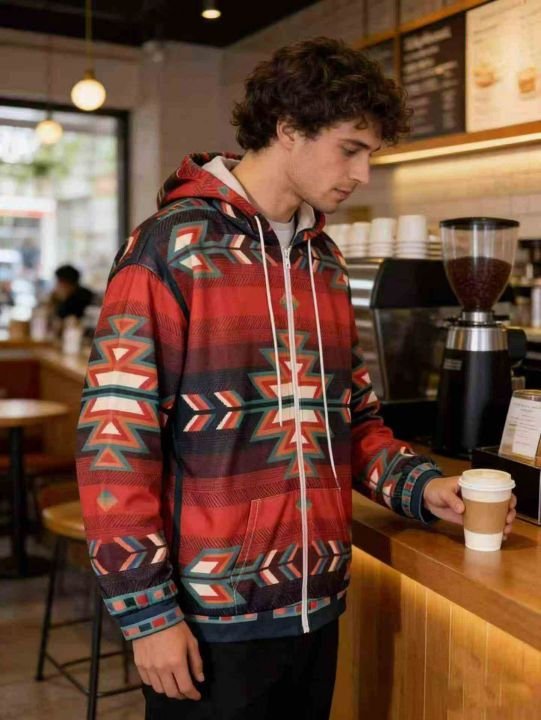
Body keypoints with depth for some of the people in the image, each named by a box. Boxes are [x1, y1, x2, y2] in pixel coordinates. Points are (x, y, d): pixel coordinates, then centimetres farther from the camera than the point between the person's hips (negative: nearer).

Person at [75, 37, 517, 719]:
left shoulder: (325, 262, 10)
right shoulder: (172, 247, -11)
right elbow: (116, 436, -14)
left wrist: (418, 484, 0)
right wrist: (147, 611, -15)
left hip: (315, 605, 7)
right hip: (209, 619, -6)